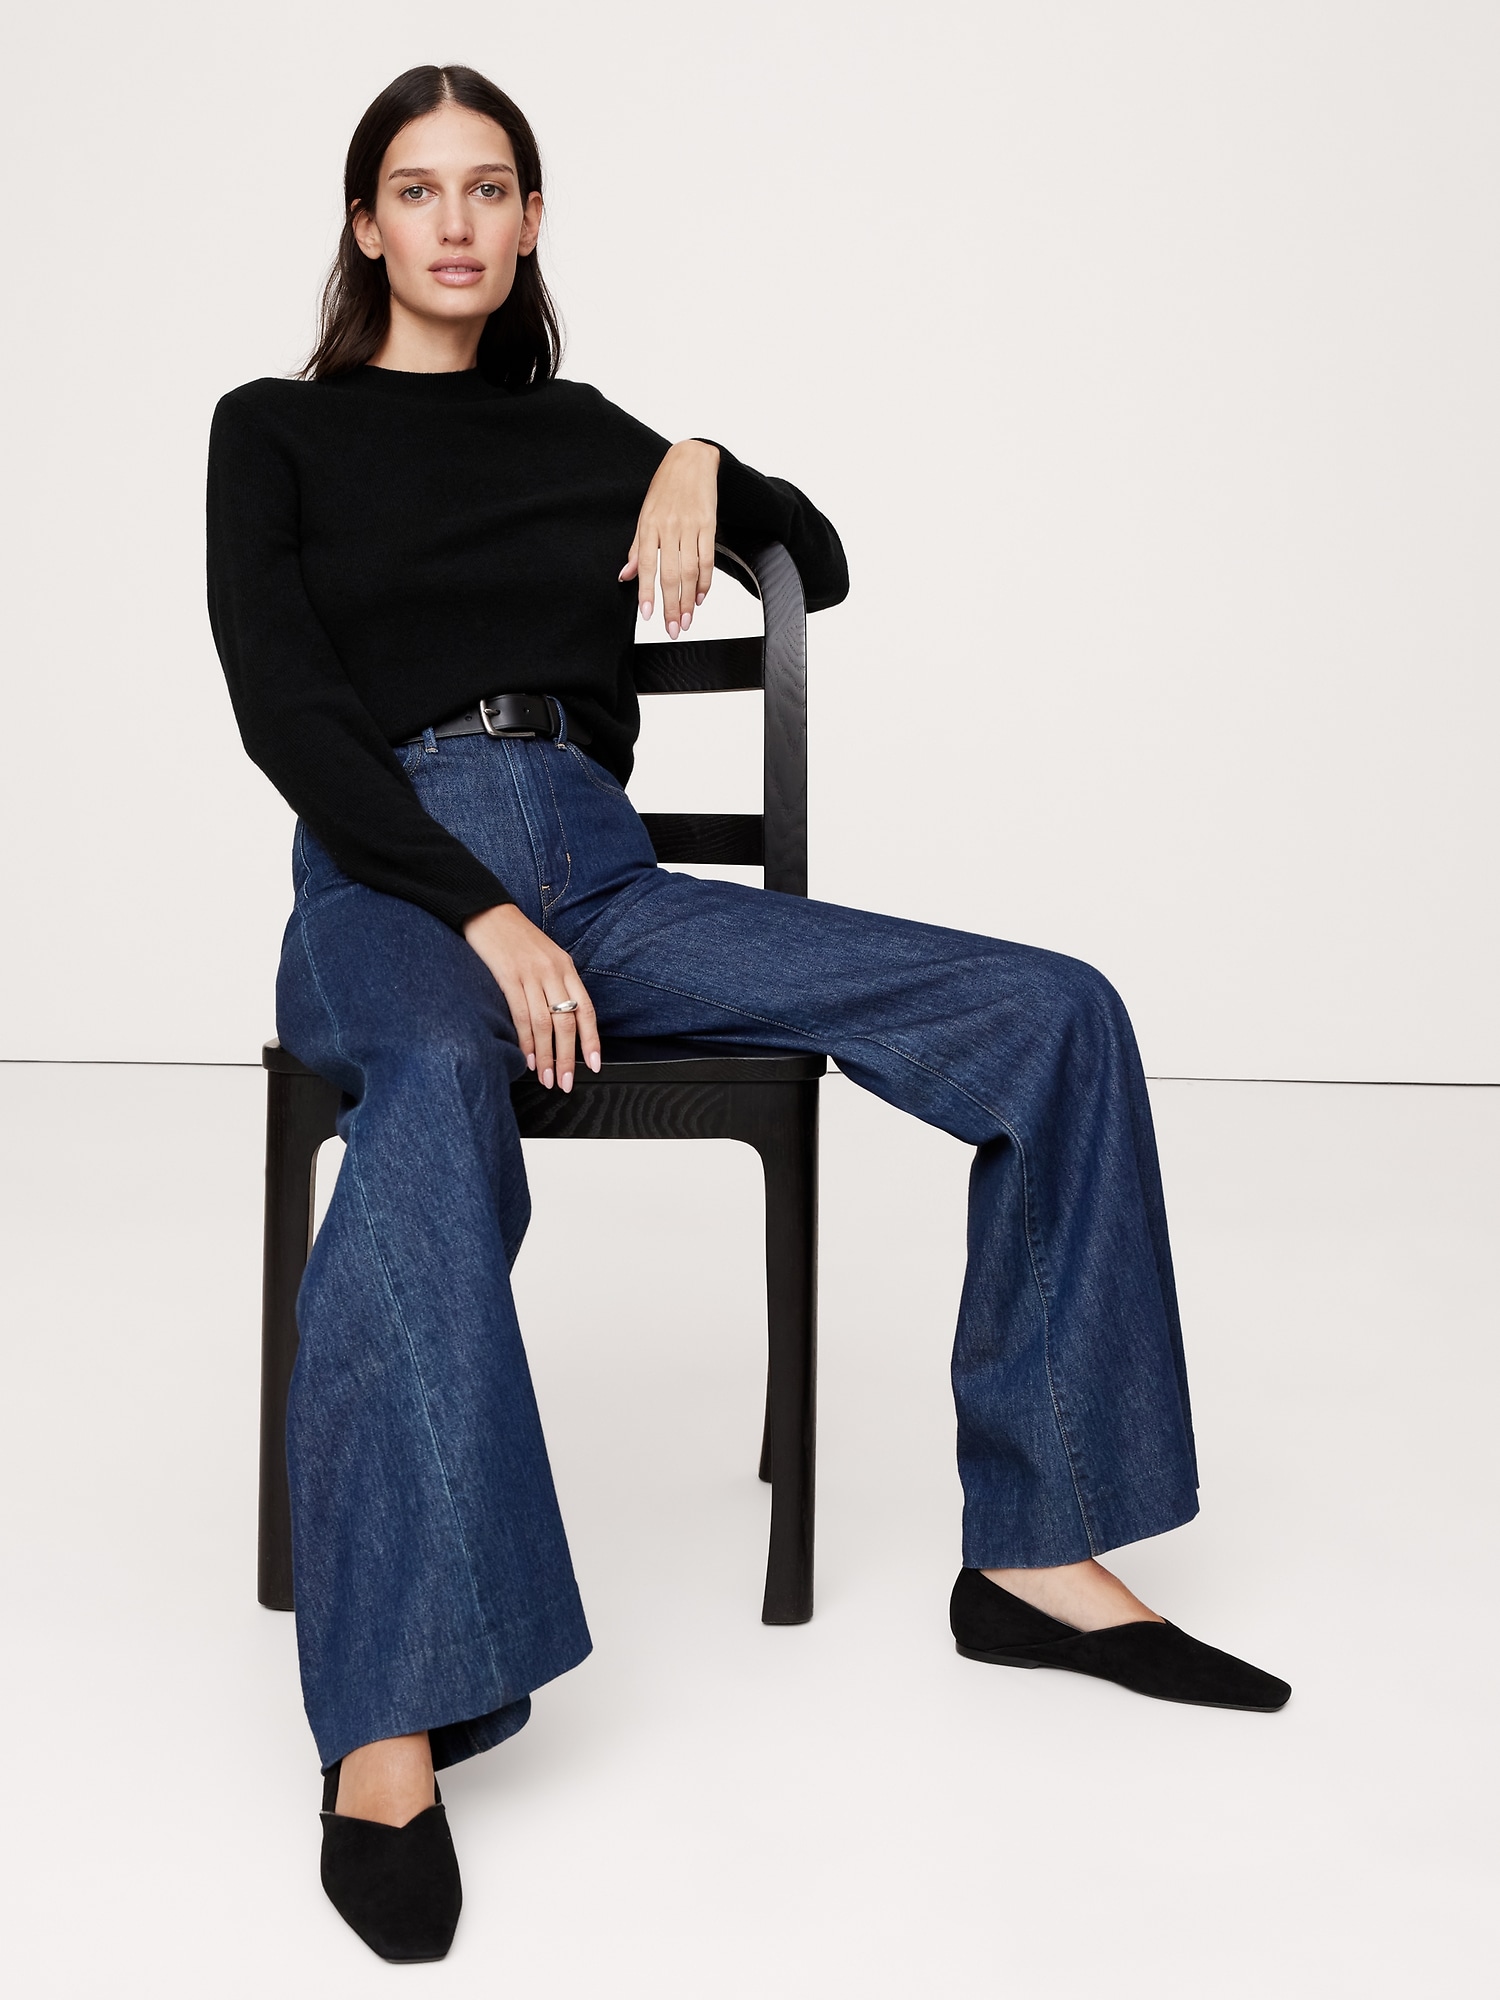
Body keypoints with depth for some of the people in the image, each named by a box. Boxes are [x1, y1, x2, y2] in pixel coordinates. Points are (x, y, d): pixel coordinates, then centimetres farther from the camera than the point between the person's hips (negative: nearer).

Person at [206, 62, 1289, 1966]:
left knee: (1052, 1014, -13)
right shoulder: (278, 431, 12)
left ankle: (1033, 1551, -10)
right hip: (389, 880, -4)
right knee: (438, 1096, -44)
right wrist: (480, 914, -18)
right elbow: (284, 708, -3)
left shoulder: (576, 434, 23)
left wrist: (710, 471, 8)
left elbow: (825, 570, 31)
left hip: (597, 874, 5)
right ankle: (391, 1729, -47)